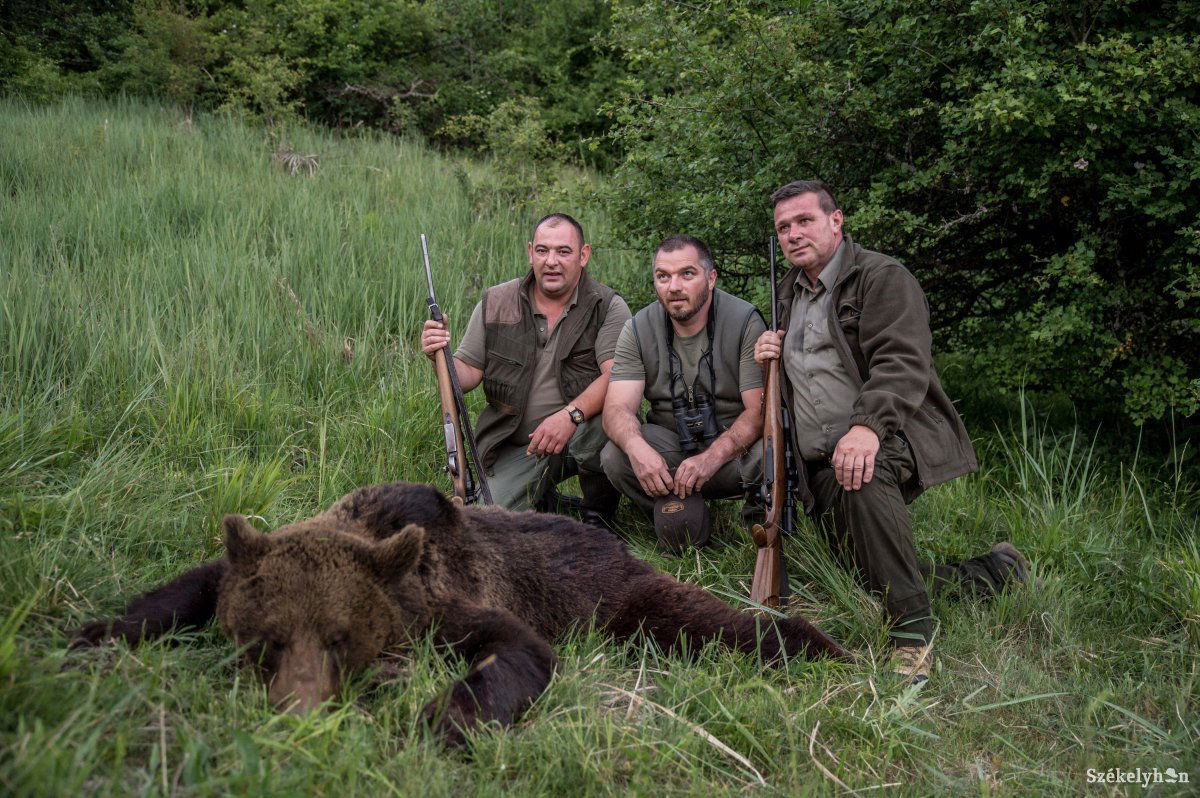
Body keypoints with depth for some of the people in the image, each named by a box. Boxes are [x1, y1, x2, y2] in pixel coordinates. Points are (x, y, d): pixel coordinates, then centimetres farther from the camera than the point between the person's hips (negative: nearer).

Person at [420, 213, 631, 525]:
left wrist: (571, 415, -35)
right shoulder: (494, 303, 3)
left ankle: (598, 518, -7)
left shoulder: (608, 307, -7)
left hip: (583, 433, -2)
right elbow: (468, 373, 3)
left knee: (604, 425, -36)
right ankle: (541, 498, 21)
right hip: (516, 447, 2)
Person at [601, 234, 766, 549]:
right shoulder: (638, 330, -3)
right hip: (670, 446, 2)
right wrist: (636, 447, -38)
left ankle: (757, 518, 0)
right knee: (614, 457, -27)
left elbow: (759, 409, -16)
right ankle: (682, 513, -2)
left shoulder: (745, 322, -11)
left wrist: (712, 458, -34)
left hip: (735, 444, -2)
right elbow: (618, 407, -13)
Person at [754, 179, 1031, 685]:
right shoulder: (790, 292, 21)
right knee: (875, 581, 4)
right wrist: (769, 355, 10)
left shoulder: (882, 278, -4)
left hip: (886, 441, -8)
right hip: (820, 463, 8)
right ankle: (994, 573, 23)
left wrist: (868, 426, -36)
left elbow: (903, 363, -19)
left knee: (861, 477, -42)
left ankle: (913, 634, -35)